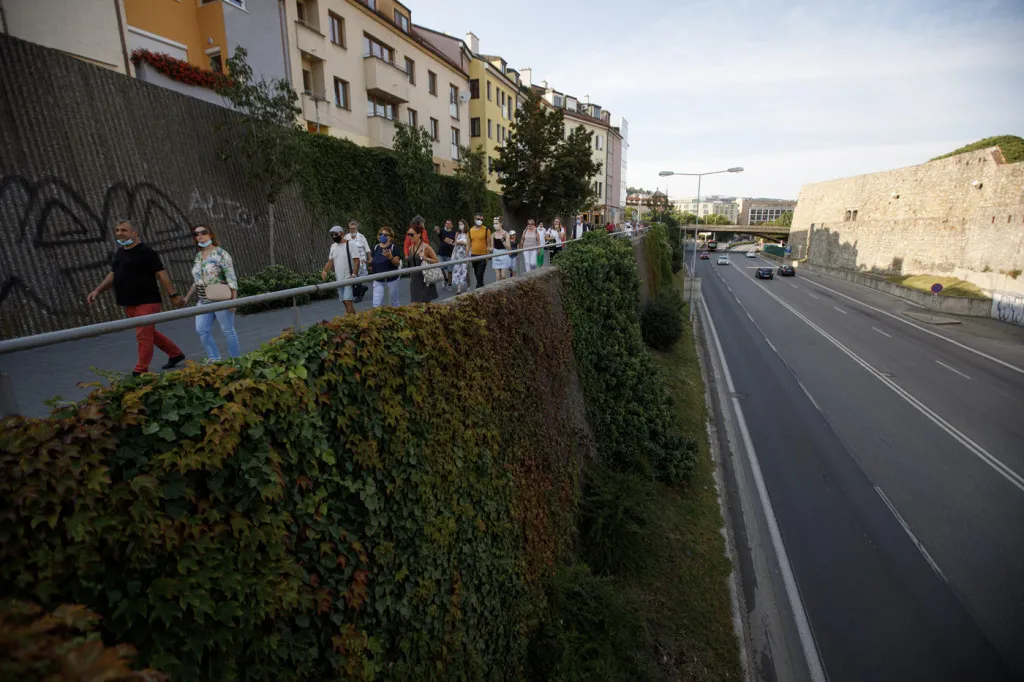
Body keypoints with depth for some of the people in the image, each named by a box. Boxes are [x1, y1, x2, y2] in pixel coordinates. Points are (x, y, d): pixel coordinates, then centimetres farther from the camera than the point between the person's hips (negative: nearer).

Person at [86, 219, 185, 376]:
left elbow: (161, 274, -14)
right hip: (129, 304, 9)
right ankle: (176, 353, 30)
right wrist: (97, 291, 13)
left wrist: (173, 295, -17)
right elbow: (113, 275, 23)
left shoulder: (145, 251, -11)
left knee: (143, 336, -6)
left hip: (146, 302, -9)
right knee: (150, 334, 15)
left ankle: (141, 372, 1)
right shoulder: (119, 253, 14)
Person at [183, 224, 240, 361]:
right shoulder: (198, 256, 12)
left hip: (221, 300, -7)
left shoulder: (220, 254, -8)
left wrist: (234, 299, -21)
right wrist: (187, 297, 21)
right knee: (202, 330, 1)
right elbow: (196, 281, 22)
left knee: (227, 330, 0)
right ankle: (215, 359, 11)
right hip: (203, 301, 7)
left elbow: (231, 278, -14)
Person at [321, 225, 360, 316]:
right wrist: (324, 270, -5)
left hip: (349, 279, -7)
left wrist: (354, 275, -22)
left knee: (348, 301, -14)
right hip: (338, 279, 7)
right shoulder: (333, 246, 13)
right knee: (345, 302, 9)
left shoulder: (350, 245, -8)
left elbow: (356, 261, -12)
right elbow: (330, 261, 14)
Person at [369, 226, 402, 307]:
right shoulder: (375, 247, 6)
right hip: (378, 280, 3)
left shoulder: (394, 247, -8)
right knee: (376, 304, -4)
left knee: (394, 302, 11)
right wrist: (370, 263, -1)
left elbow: (398, 264, -13)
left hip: (391, 279, -3)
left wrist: (390, 257, -29)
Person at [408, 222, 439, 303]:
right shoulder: (410, 248, 9)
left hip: (424, 281, -5)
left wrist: (425, 258, -21)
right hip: (414, 281, 5)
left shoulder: (426, 247, -9)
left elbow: (436, 260, -5)